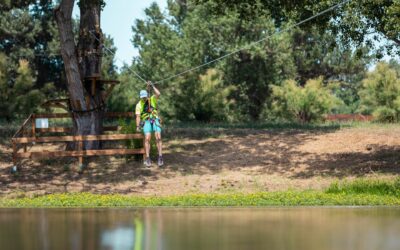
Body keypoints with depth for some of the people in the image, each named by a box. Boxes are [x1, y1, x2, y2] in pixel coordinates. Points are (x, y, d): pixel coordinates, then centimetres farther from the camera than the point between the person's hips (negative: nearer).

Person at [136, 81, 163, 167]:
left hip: (155, 120, 0)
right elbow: (138, 116, -1)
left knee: (158, 137, -18)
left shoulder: (152, 99, 8)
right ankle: (147, 159, -19)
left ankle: (160, 157, -19)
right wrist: (137, 126, -12)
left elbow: (158, 94, -11)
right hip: (146, 122, 0)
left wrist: (152, 86, -15)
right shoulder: (139, 105, 6)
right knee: (147, 138, -20)